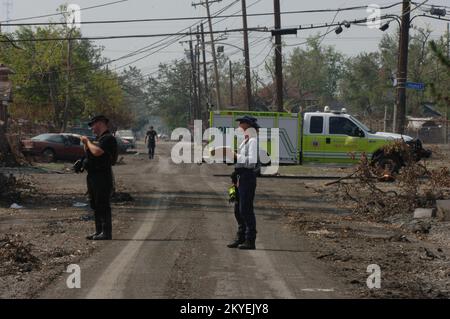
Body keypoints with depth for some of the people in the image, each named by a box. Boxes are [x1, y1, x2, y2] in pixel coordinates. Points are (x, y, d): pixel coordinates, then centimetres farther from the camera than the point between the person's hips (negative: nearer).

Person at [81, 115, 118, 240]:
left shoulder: (108, 138, -13)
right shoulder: (99, 138, 18)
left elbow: (97, 152, -27)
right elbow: (88, 153, 24)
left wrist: (88, 142, -12)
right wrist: (86, 144, 7)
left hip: (103, 177, -10)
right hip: (93, 176, 10)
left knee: (103, 205, -8)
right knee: (95, 205, 14)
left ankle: (106, 232, -6)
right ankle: (99, 231, 20)